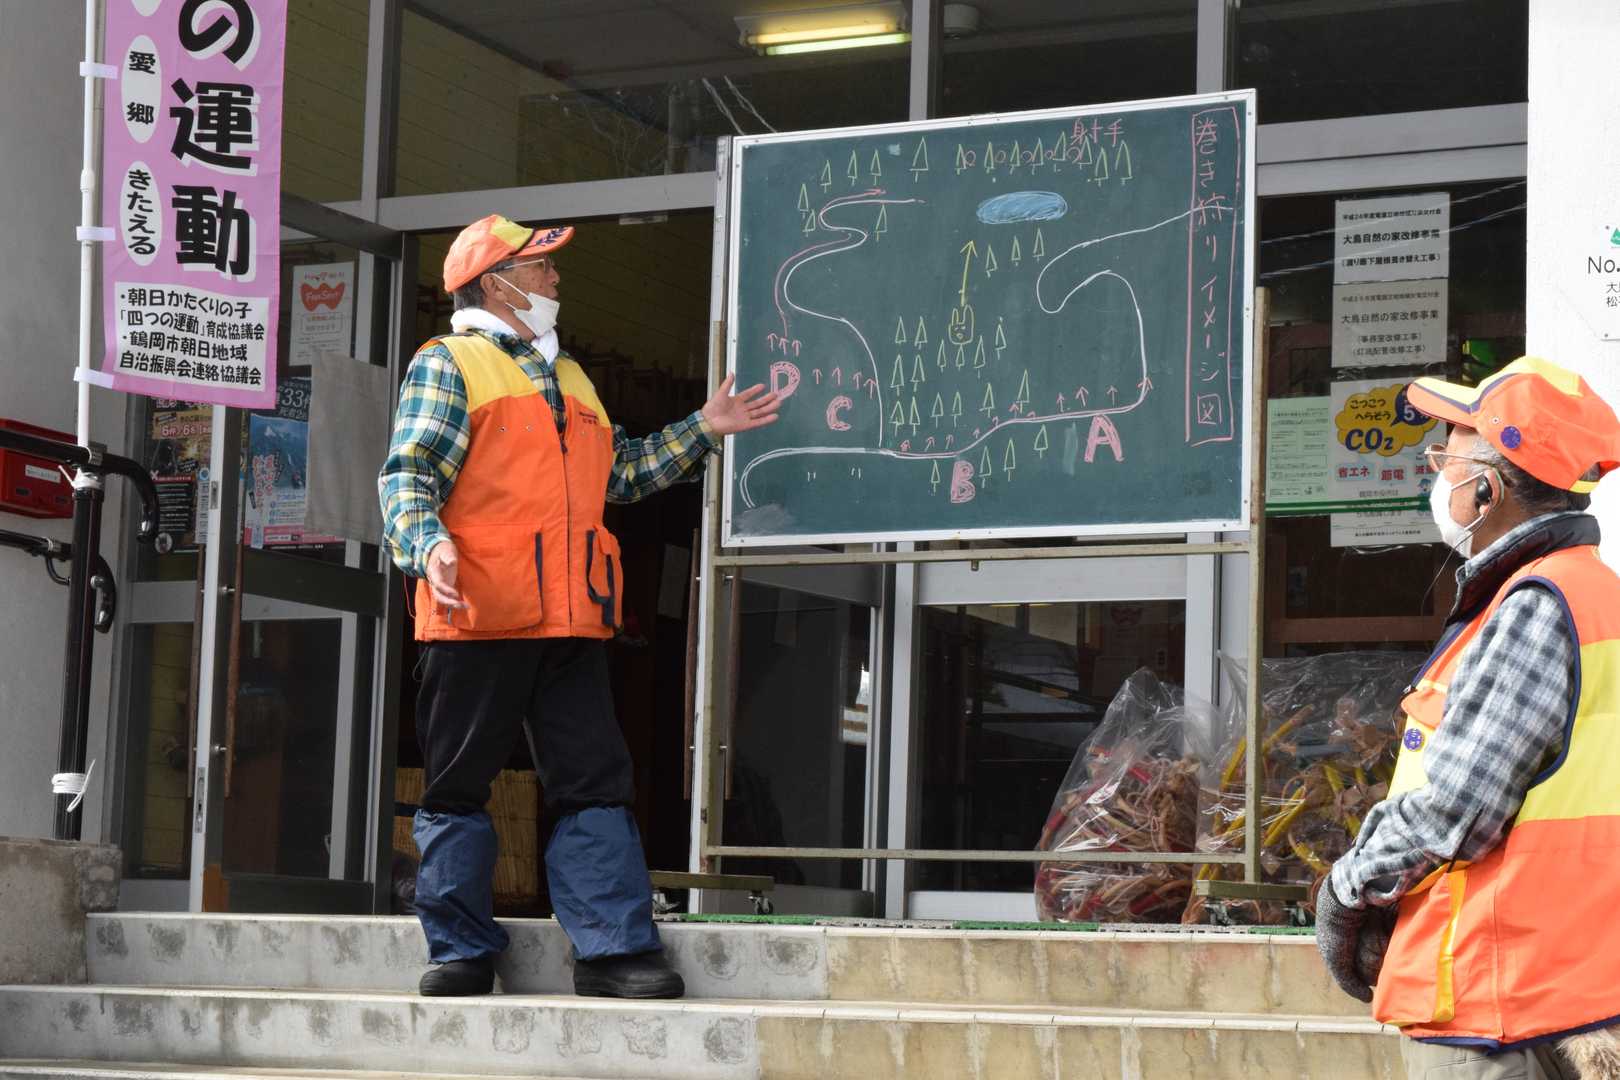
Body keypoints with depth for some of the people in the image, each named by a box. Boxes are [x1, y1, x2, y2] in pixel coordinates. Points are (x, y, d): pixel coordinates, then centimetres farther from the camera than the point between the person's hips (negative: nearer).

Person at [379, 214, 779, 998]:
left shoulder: (568, 380, 25)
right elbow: (408, 476, -8)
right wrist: (428, 545, -27)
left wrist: (702, 431, 25)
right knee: (457, 786, 1)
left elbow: (622, 473, 30)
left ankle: (613, 948, 0)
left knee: (595, 783, 0)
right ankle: (461, 950, 7)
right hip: (477, 613, -6)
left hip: (569, 618, 6)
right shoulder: (448, 364, 2)